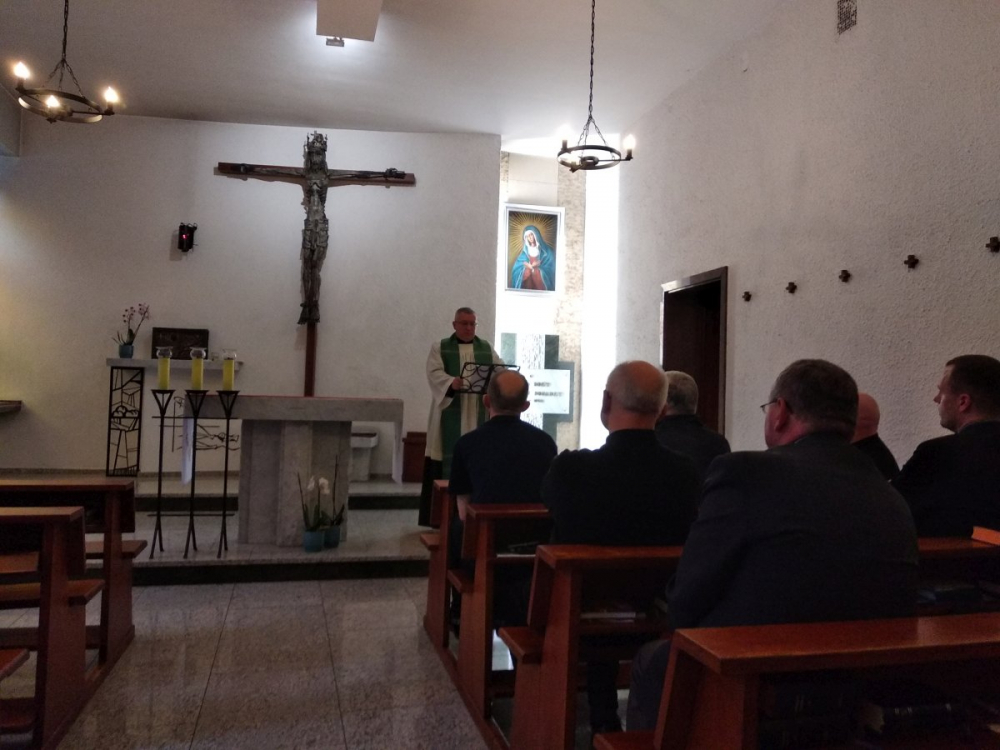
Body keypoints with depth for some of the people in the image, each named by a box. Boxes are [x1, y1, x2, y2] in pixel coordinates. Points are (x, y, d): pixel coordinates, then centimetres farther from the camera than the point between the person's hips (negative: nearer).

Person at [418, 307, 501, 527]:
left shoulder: (487, 349, 15)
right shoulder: (439, 348, 7)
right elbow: (434, 373, -9)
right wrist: (451, 383, -30)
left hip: (478, 417, 2)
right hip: (450, 417, -2)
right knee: (448, 463, -5)